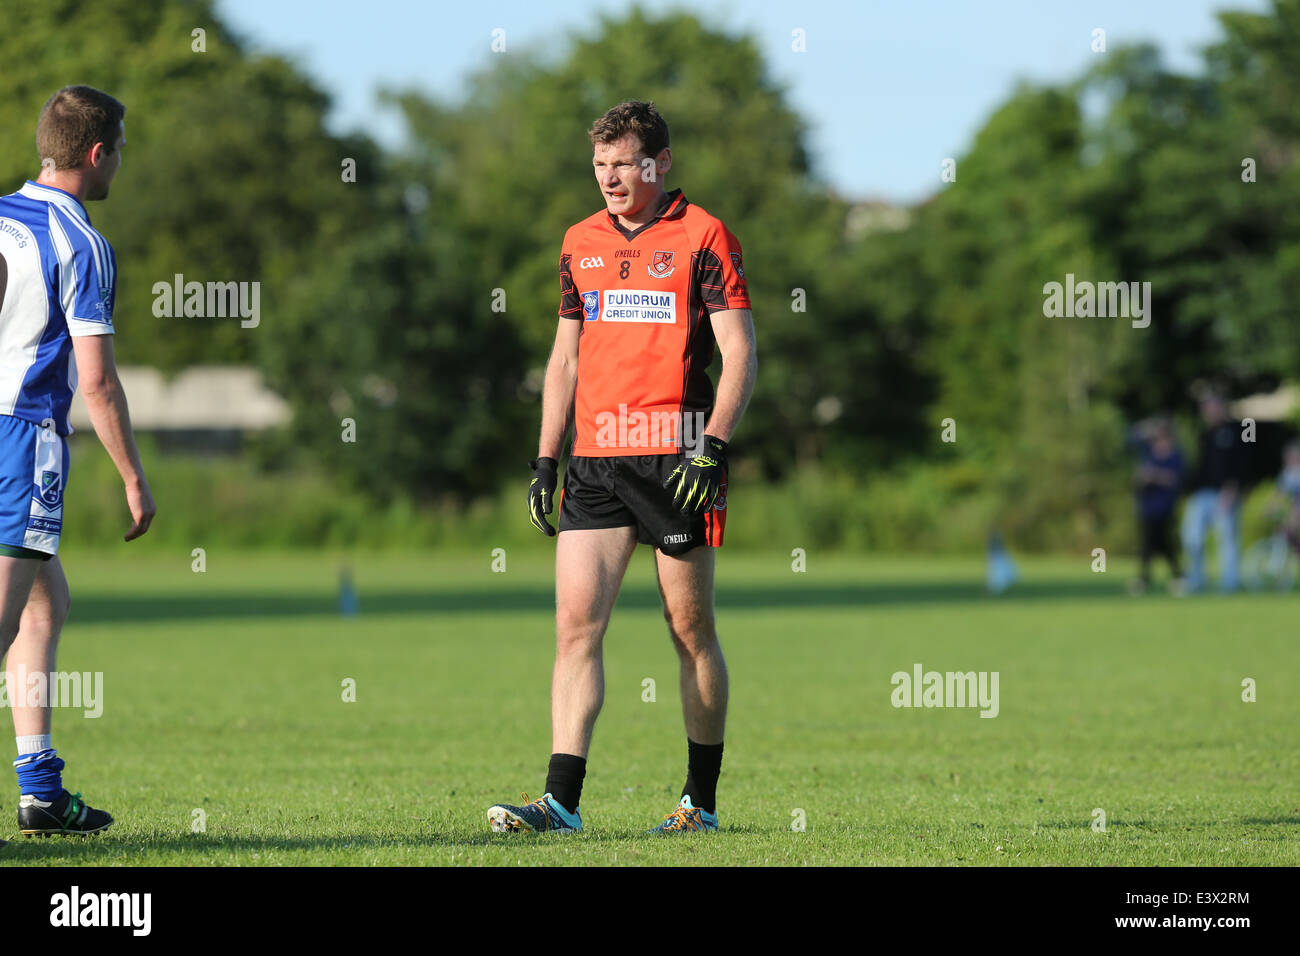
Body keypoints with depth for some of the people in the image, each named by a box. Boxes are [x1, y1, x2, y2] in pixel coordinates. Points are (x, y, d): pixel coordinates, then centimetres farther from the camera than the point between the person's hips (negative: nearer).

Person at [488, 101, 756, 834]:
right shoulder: (581, 243, 15)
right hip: (595, 458, 5)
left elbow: (740, 354, -6)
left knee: (691, 629, 2)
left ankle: (703, 800, 12)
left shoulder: (702, 237, -2)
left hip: (675, 456, -5)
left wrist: (714, 447, -17)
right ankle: (563, 799, -9)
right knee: (577, 623, -5)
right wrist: (545, 460, 14)